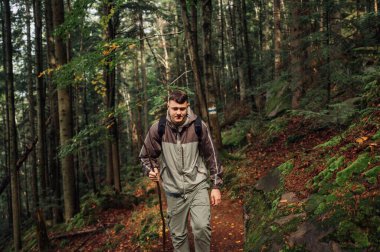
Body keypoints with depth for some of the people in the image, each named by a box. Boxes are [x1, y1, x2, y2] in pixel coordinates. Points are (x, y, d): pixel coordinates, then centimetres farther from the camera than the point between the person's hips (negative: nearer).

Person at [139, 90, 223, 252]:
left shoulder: (199, 127, -10)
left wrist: (216, 186, 1)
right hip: (174, 190, 2)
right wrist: (150, 170, -14)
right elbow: (146, 155, 6)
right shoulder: (158, 129, -8)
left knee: (202, 227, -19)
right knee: (178, 234, 11)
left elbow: (212, 156, 0)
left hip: (197, 185, -1)